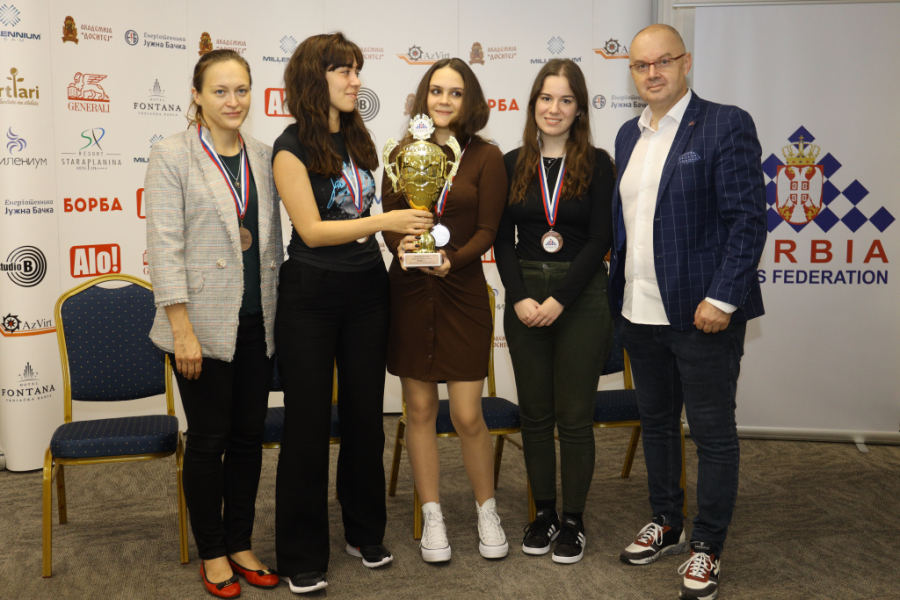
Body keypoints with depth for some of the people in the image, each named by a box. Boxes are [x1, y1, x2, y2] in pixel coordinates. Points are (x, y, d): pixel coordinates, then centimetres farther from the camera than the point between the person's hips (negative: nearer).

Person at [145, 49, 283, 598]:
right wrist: (182, 329, -15)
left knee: (250, 435, 11)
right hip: (204, 322, -5)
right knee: (209, 439, 6)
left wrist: (278, 313, 11)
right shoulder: (172, 156, -6)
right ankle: (212, 552, 22)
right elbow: (165, 247, -11)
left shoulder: (264, 157, 8)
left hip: (257, 322, 5)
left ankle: (240, 543, 27)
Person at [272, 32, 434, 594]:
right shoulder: (292, 148, -9)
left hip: (366, 290, 6)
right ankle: (303, 556, 16)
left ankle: (366, 532, 29)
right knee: (308, 421, 3)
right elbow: (312, 230, -17)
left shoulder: (358, 139, 9)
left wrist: (401, 231, 6)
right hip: (311, 296, -5)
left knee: (365, 413, 12)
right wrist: (383, 221, -22)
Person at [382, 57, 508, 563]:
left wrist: (451, 259, -20)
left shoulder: (486, 157, -1)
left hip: (463, 292, -2)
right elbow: (389, 219, 6)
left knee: (468, 416, -1)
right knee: (420, 409, 8)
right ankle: (433, 516, 23)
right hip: (409, 292, 2)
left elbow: (488, 229, -3)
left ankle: (487, 511, 23)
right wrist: (401, 245, -16)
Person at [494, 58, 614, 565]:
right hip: (525, 300, 3)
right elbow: (503, 240, 4)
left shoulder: (598, 164, -1)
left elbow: (600, 239, -6)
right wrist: (520, 298, -9)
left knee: (575, 417, 3)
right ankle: (544, 513, 23)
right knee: (535, 414, 9)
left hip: (581, 299, -2)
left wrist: (558, 300, -13)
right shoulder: (513, 164, 6)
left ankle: (574, 521, 16)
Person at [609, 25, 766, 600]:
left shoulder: (727, 126, -8)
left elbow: (749, 219, -13)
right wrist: (620, 291, 8)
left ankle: (708, 547, 19)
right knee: (657, 423, 18)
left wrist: (722, 298, -19)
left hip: (702, 314, -6)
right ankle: (666, 523, 35)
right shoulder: (630, 135, 13)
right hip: (642, 313, 7)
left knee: (713, 433, 5)